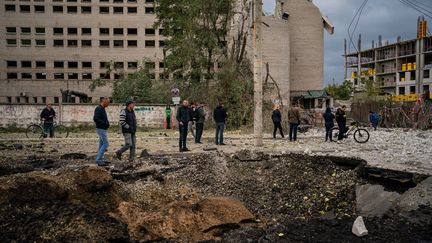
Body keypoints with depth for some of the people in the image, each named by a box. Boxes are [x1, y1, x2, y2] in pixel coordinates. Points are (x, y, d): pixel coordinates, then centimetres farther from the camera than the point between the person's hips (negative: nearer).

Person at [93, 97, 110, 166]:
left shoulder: (102, 109, 15)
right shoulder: (98, 109, -15)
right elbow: (95, 119, -25)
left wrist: (107, 122, 7)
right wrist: (105, 123, -22)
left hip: (102, 129, 10)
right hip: (101, 129, -10)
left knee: (102, 144, 12)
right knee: (105, 144, -11)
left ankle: (99, 160, 17)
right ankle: (99, 160, -8)